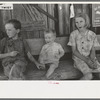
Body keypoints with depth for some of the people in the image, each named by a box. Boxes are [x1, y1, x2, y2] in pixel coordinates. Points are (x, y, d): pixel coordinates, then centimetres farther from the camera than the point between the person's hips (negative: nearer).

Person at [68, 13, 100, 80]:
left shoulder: (92, 34, 0)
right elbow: (74, 51, -5)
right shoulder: (73, 34, -5)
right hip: (79, 58, -3)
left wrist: (92, 60, -18)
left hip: (90, 57, 3)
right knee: (89, 75, -27)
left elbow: (93, 51, 3)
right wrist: (86, 60, -15)